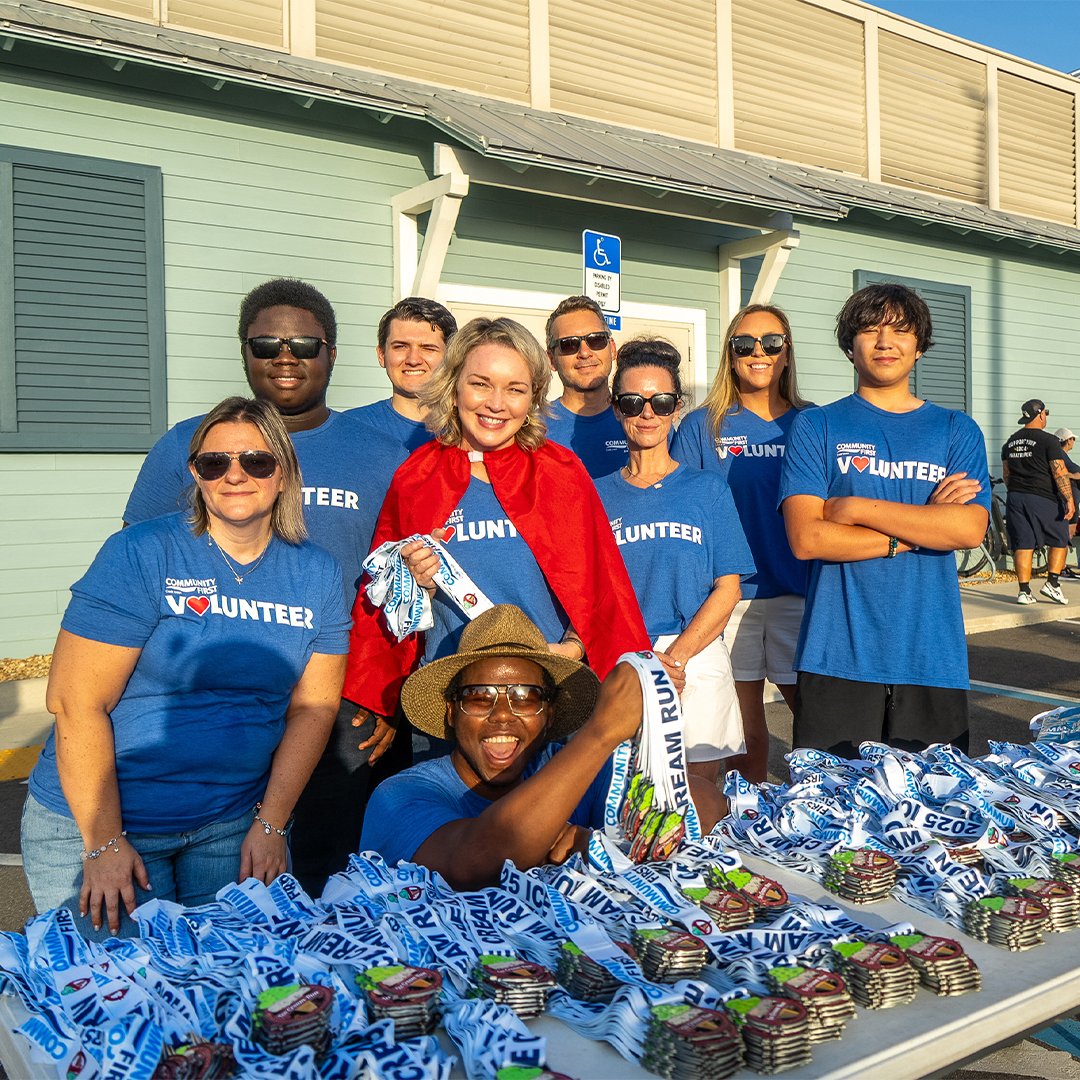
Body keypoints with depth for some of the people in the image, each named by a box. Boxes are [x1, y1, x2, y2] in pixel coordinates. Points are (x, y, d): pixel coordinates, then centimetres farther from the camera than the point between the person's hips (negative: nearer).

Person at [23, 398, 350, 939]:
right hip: (97, 817, -3)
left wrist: (271, 824, -5)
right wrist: (104, 844, -17)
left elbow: (312, 708, 2)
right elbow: (76, 704, -16)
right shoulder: (140, 555, -13)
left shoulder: (318, 574, 1)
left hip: (234, 823, 4)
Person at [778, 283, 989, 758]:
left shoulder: (957, 430, 11)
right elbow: (806, 538, -8)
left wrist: (856, 508, -9)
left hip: (932, 657, 2)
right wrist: (920, 527, -7)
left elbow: (970, 528, -6)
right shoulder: (816, 427, 5)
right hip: (838, 656, -2)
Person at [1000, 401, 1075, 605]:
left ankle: (1024, 591, 3)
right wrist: (1069, 499, -11)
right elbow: (1060, 473, -13)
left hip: (1015, 498, 5)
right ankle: (1052, 583, 2)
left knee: (1022, 545, 5)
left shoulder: (1010, 442, 11)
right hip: (1044, 499, -5)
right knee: (1059, 541, 10)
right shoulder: (1048, 441, -9)